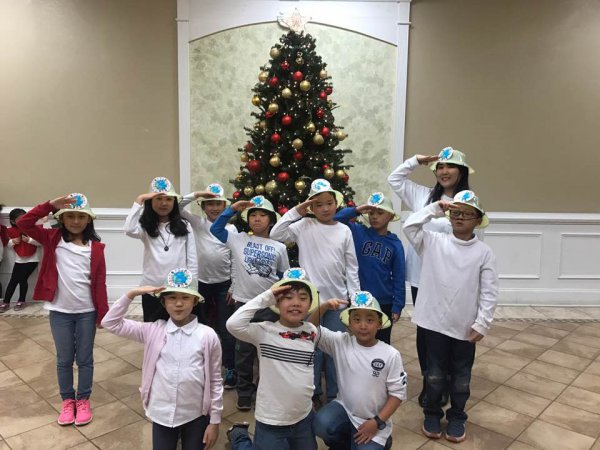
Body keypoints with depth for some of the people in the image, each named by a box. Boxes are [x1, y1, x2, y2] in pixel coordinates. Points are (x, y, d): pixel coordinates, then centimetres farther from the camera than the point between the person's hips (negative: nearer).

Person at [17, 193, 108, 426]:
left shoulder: (95, 247, -4)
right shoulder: (52, 239, 0)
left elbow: (100, 283, -4)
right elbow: (23, 223, -12)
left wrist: (103, 314, -4)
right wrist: (51, 205, -20)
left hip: (87, 312, -1)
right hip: (60, 311, 1)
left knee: (85, 359, 12)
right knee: (64, 360, 14)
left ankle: (83, 400, 29)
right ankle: (67, 400, 32)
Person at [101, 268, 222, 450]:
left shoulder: (207, 336, -13)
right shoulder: (153, 331, -7)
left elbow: (215, 382, -6)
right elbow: (110, 323, -5)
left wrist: (215, 421, -3)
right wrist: (132, 294, -15)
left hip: (196, 415, -1)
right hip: (162, 414, 2)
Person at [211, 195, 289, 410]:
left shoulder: (279, 247, 1)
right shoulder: (238, 239, 0)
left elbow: (285, 277, 9)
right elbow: (215, 229, -6)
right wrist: (232, 209, -11)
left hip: (269, 305, 1)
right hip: (243, 302, 0)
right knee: (244, 350, 11)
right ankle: (244, 392, 27)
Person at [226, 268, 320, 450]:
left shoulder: (312, 332, -4)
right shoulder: (265, 331, -18)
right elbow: (233, 324, -33)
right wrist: (266, 297, -29)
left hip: (304, 418, 5)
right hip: (271, 421, -4)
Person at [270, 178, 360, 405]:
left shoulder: (344, 231, 2)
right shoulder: (304, 226, -2)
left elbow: (351, 267, 5)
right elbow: (275, 234, -13)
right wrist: (295, 212, -11)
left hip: (337, 299, 2)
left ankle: (334, 394, 28)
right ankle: (313, 393, 27)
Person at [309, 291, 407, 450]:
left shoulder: (391, 355, -14)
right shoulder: (341, 342, -9)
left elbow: (397, 393, -8)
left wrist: (377, 422, -14)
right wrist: (324, 307, -31)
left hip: (373, 420, -1)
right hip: (345, 408, 2)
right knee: (321, 425, -25)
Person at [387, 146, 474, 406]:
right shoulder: (424, 195, 6)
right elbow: (394, 180, 13)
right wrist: (416, 161, 5)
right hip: (420, 274, 4)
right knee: (423, 328, 13)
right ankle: (428, 381, 30)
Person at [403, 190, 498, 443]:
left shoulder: (484, 252, -4)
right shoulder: (434, 242, -3)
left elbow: (489, 293, -4)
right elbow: (409, 227, -15)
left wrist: (482, 324, -8)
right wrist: (435, 208, -13)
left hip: (465, 327, 1)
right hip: (435, 322, 0)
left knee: (461, 375, 16)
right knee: (435, 373, 14)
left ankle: (456, 417, 36)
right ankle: (432, 414, 34)